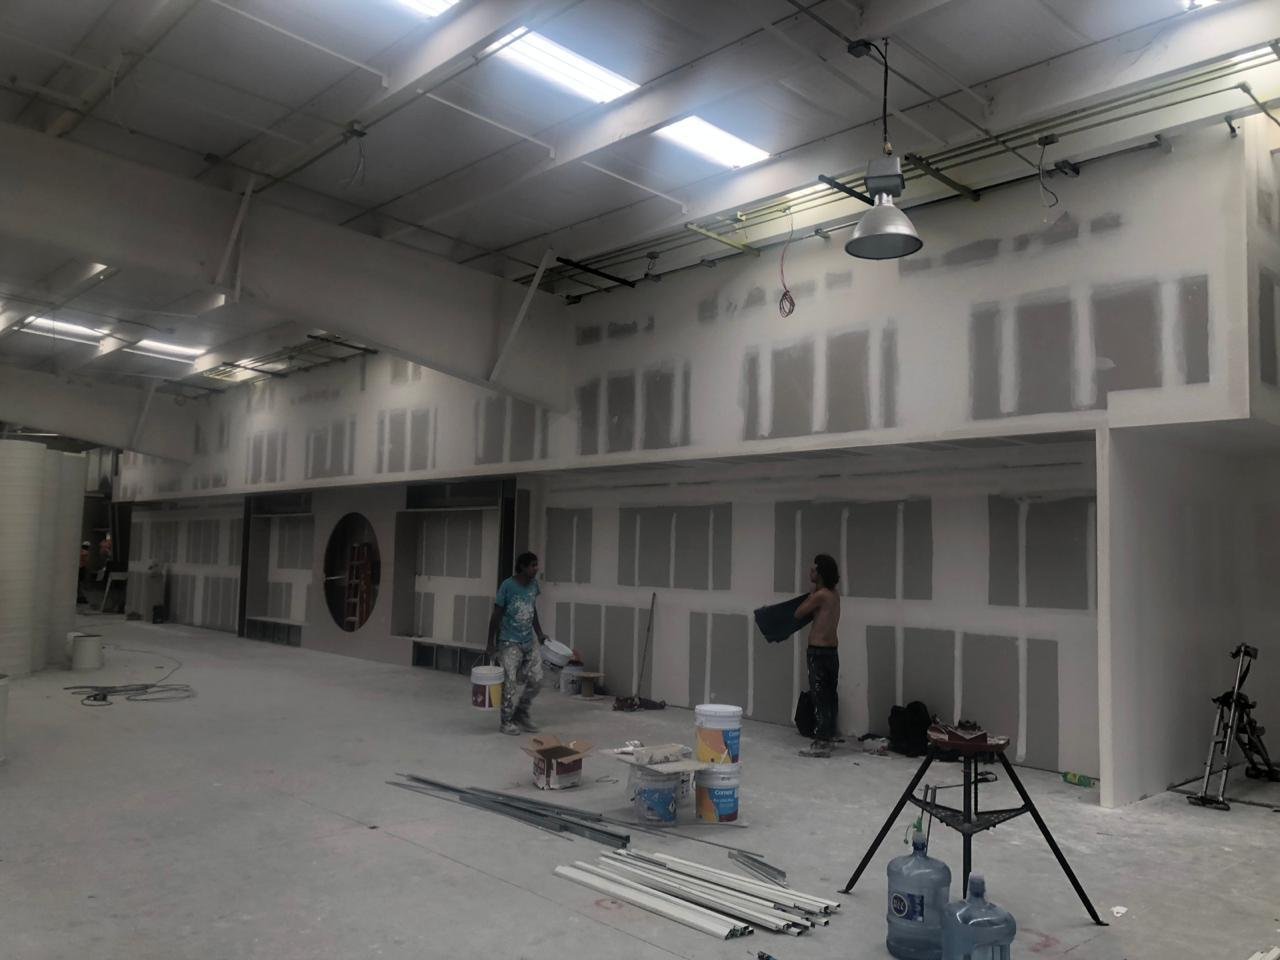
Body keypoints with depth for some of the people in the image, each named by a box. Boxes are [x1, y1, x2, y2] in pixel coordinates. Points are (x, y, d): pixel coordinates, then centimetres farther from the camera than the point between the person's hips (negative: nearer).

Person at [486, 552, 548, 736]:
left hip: (530, 641, 6)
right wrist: (491, 643, -10)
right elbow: (496, 615, -11)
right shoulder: (507, 586, -16)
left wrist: (539, 633, 16)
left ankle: (521, 713, 26)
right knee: (511, 682, -3)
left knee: (535, 679, 6)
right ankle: (506, 721, 12)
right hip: (510, 642, -6)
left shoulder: (533, 584, 1)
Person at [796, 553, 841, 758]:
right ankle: (829, 736, 24)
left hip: (819, 652, -9)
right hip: (832, 650, 9)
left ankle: (821, 743, -3)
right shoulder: (833, 595, 11)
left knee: (820, 697, -6)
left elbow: (799, 614, -7)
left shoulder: (820, 595, -16)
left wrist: (811, 592, 0)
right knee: (829, 696, 15)